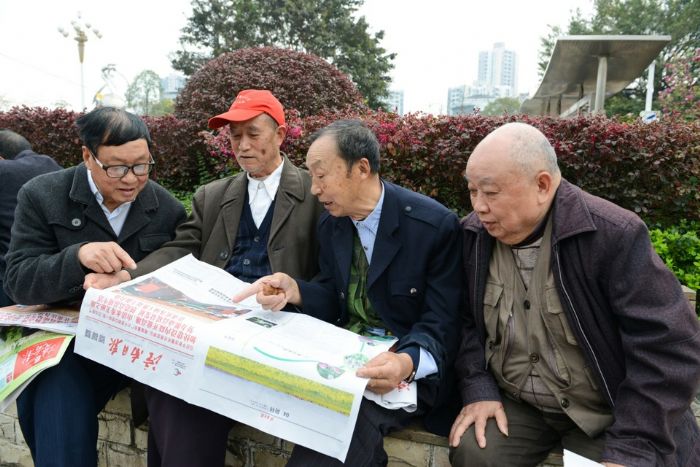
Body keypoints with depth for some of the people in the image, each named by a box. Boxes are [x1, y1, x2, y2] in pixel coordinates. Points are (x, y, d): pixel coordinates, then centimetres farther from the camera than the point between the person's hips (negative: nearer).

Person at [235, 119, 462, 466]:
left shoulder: (435, 225, -14)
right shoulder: (331, 223, 5)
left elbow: (441, 325, -13)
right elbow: (333, 299, 10)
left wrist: (406, 362, -34)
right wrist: (295, 290, -12)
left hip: (405, 367, -5)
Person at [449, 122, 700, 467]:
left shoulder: (615, 235, -20)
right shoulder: (472, 235, -6)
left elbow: (670, 347, -19)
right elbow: (466, 320, 4)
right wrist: (478, 389, -10)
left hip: (604, 414, -2)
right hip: (513, 402, 2)